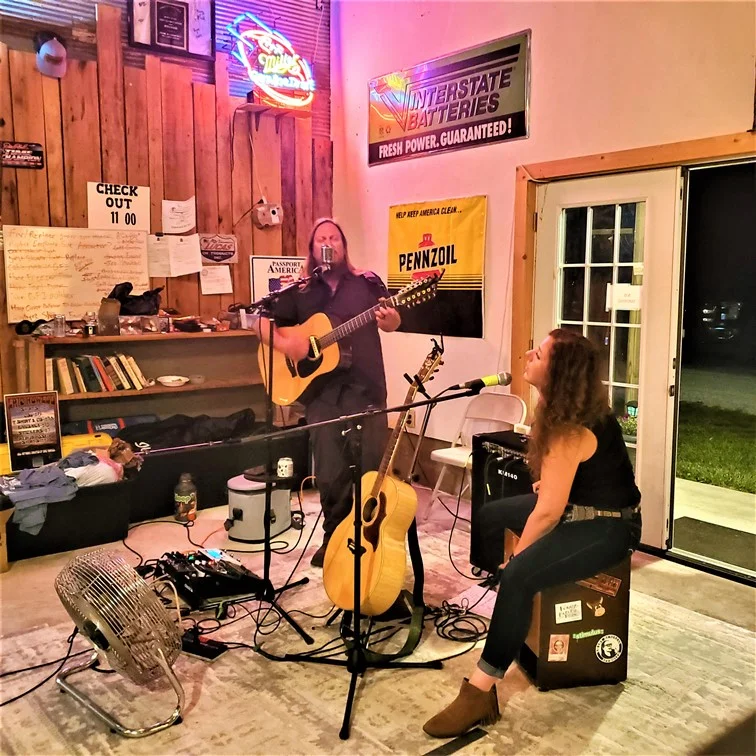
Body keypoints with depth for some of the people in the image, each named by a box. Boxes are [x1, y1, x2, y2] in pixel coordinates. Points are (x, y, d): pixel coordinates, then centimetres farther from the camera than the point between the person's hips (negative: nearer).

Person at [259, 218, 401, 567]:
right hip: (321, 391, 1)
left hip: (365, 387, -1)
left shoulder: (367, 282, 8)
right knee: (329, 472, 5)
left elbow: (393, 322, 9)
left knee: (371, 466, -1)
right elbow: (265, 323, 10)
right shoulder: (299, 290, 10)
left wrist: (390, 319, -15)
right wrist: (282, 344, -9)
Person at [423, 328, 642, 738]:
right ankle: (501, 605, 35)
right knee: (491, 514, 17)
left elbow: (548, 512, -27)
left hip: (607, 527, -10)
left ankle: (480, 692, -25)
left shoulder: (571, 430, -29)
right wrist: (545, 482, 10)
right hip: (576, 504, 10)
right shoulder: (566, 408, -1)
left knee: (520, 576, -31)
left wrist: (516, 557, -15)